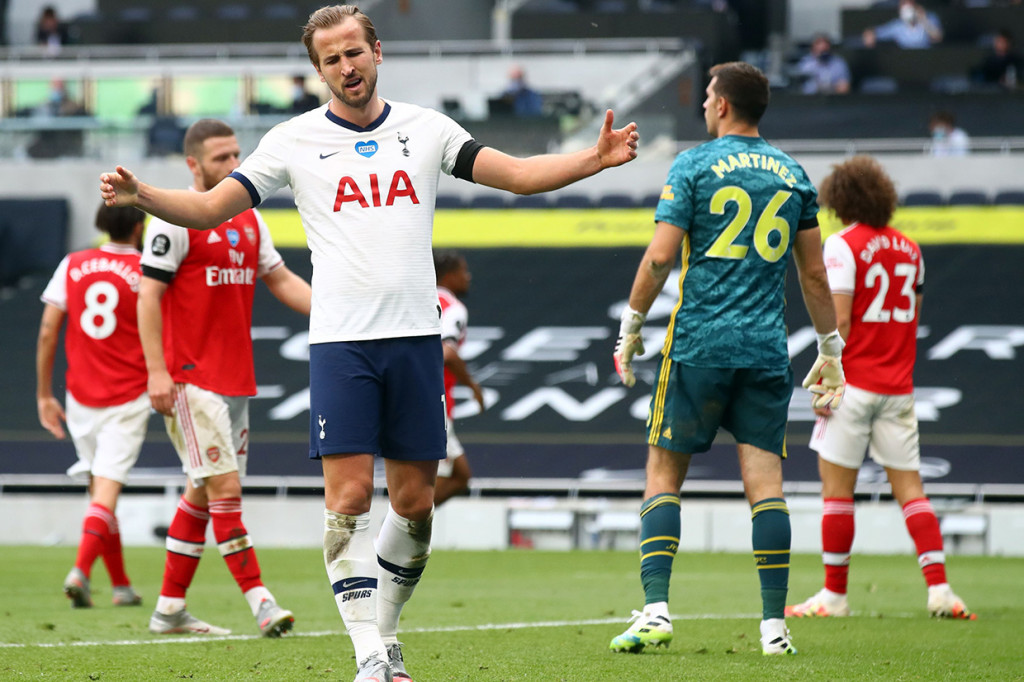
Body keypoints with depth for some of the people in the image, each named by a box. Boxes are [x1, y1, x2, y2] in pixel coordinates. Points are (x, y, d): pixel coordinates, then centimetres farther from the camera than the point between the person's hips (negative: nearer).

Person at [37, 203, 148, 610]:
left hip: (82, 397, 3)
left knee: (100, 489, 15)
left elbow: (47, 332, 2)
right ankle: (80, 571, -26)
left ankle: (121, 586, 21)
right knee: (106, 491, -7)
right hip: (128, 398, -3)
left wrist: (44, 394, 8)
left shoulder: (72, 266, 3)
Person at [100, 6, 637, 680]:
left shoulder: (425, 128, 9)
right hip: (340, 342, -2)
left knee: (415, 504, 4)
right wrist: (141, 194, -15)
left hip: (416, 336, 2)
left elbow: (519, 174, 6)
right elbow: (210, 207, 3)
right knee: (349, 498, -11)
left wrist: (596, 159, -8)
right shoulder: (295, 140, 4)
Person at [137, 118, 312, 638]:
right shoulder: (177, 220, -9)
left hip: (236, 378, 8)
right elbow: (149, 296, -11)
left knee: (203, 492, 10)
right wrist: (157, 371, -17)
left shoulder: (247, 219, 14)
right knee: (225, 488, -12)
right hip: (192, 380, -8)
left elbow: (280, 280, 19)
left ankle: (169, 610, 16)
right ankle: (261, 604, -14)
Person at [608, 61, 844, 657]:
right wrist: (830, 351, 21)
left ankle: (656, 611, -8)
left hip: (699, 343, -3)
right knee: (765, 480, 1)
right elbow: (814, 273, 13)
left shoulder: (694, 166, -1)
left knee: (664, 473, 4)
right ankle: (775, 625, -4)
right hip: (767, 350, 3)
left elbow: (660, 256, -7)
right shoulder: (793, 174, 11)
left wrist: (631, 326, 4)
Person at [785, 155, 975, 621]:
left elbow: (838, 321, -14)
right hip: (898, 387, 6)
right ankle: (939, 590, -5)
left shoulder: (842, 246, -8)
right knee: (909, 489, 5)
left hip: (854, 385, -6)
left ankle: (834, 595, 3)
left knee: (837, 488, 1)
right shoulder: (908, 248, 11)